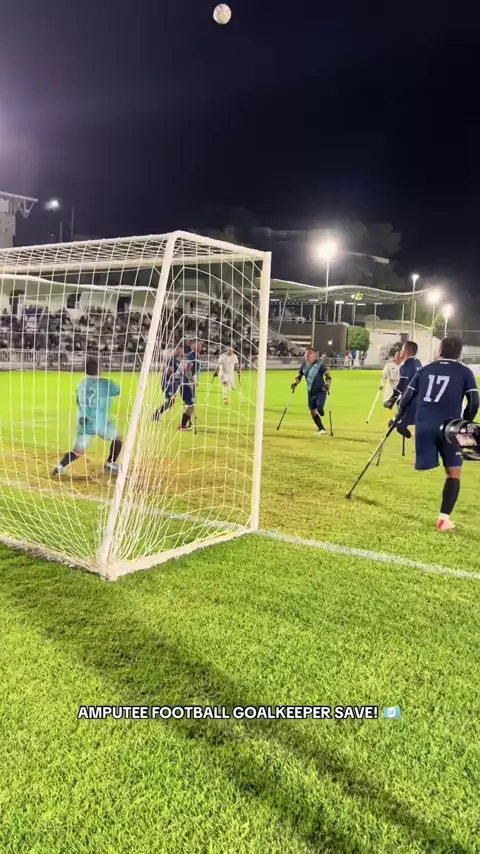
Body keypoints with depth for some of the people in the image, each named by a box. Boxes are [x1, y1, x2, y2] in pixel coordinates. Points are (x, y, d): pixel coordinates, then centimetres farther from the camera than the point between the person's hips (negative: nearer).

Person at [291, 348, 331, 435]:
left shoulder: (319, 364, -12)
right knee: (312, 411, 3)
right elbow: (299, 375, 17)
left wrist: (327, 385, -21)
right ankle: (321, 429, 17)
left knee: (319, 408, -20)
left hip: (321, 391, -5)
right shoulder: (304, 365, 3)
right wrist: (295, 383, 4)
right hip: (311, 392, 5)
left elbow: (328, 375, -9)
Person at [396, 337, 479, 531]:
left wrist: (398, 419, 25)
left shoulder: (425, 370, 14)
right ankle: (444, 518, 0)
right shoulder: (464, 372, 6)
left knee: (421, 472, 11)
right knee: (454, 473, 9)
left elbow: (407, 397, 12)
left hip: (423, 426, 3)